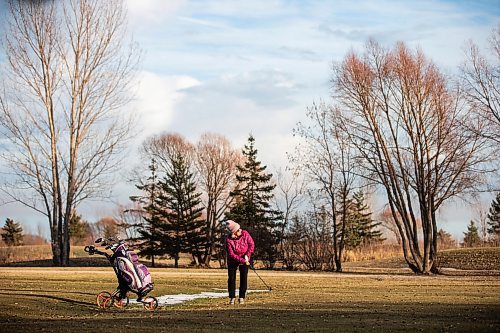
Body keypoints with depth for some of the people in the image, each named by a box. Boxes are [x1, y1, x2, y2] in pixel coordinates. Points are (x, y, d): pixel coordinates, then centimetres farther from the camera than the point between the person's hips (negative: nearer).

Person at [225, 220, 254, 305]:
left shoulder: (245, 234, -18)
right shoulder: (229, 239, -25)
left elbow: (251, 244, -9)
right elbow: (231, 254, -23)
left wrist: (247, 255, -21)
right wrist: (242, 260, -28)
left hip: (245, 259, 2)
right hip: (233, 261, -2)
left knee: (244, 278, -1)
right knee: (231, 278, -3)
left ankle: (241, 297, 6)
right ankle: (232, 297, 8)